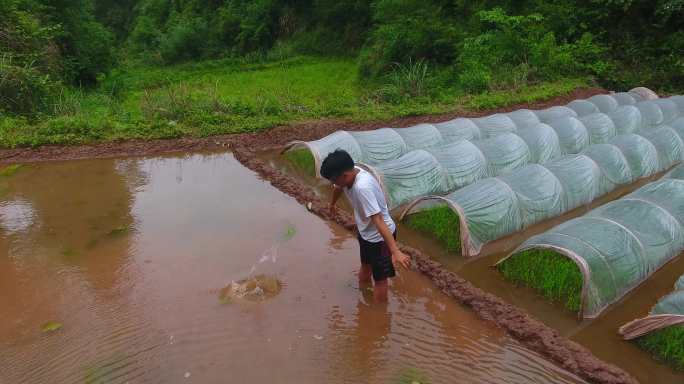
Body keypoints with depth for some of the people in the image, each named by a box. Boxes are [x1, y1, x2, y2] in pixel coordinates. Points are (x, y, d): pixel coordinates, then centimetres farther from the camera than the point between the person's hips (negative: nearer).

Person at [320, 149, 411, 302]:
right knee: (365, 266, 30)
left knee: (379, 278, 8)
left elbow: (378, 220, -41)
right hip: (365, 232, 9)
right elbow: (338, 188, 14)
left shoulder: (362, 187, -37)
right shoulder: (348, 174, -11)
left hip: (380, 235, -9)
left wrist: (395, 251, -43)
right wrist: (332, 204, 35)